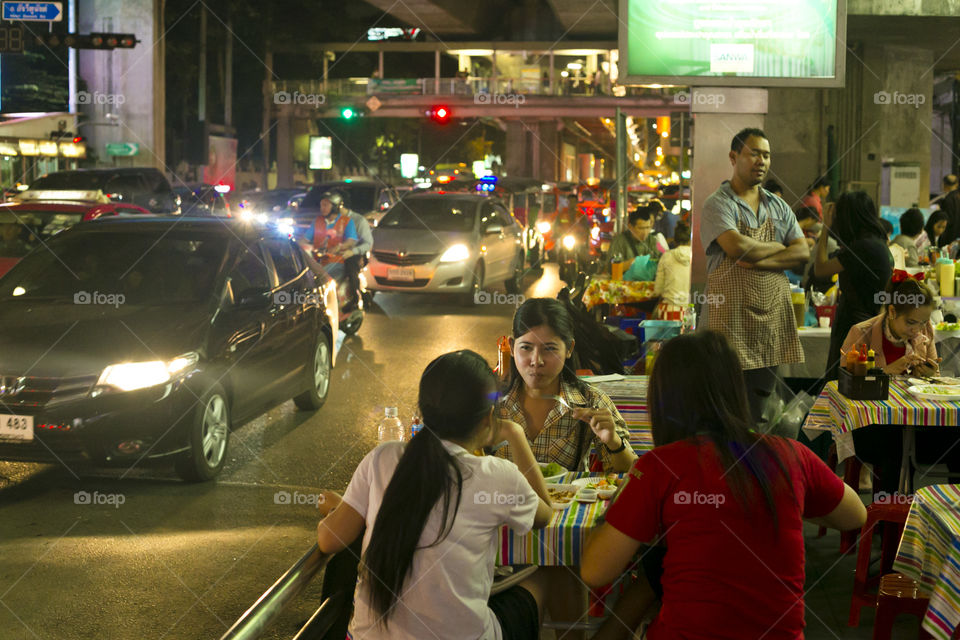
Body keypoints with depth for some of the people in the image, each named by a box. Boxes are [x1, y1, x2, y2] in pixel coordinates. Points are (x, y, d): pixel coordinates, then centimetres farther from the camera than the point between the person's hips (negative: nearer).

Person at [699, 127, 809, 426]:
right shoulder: (718, 204, -4)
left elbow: (803, 254, 4)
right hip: (732, 315, -5)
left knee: (761, 395, 10)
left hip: (773, 313, 6)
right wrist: (779, 248, -3)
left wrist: (760, 261, -12)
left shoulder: (779, 208, 15)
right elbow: (737, 247, -20)